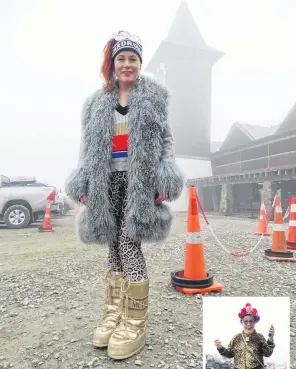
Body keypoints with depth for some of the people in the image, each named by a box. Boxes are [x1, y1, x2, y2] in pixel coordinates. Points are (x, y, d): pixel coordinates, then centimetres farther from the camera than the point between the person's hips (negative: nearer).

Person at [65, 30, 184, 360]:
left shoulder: (154, 96, 9)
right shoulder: (98, 102, 16)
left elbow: (166, 139, 4)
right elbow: (90, 148, 14)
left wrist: (165, 180, -8)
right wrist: (83, 184, 5)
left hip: (140, 180, -3)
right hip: (108, 180, 4)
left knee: (128, 242, -11)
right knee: (114, 246, 7)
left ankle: (135, 323, 5)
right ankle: (114, 312, 21)